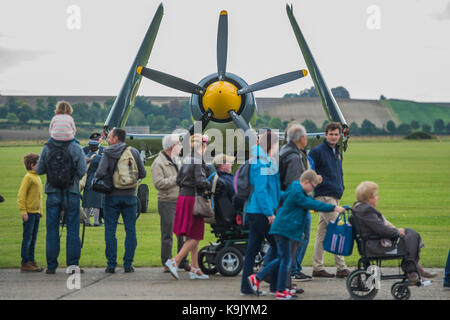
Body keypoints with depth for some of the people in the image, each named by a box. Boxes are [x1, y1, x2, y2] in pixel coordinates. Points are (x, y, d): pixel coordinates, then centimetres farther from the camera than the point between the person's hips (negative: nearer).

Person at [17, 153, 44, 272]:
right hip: (29, 213, -8)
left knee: (33, 239, 11)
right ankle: (25, 263, -2)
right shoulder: (28, 177, -12)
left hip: (36, 212, 8)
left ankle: (31, 261, 17)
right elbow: (21, 195, -15)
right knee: (27, 239, -5)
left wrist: (40, 210, 20)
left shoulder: (37, 177, 15)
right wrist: (23, 211, -18)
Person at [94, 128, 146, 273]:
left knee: (110, 231, 5)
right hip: (130, 196, 2)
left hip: (112, 196, -2)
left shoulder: (108, 153, -5)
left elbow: (100, 172, -16)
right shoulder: (134, 152, 2)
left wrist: (96, 178, 5)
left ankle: (111, 264, 3)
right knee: (130, 230, 7)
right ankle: (128, 264, 5)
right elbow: (143, 173, 2)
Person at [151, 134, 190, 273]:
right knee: (167, 234, -2)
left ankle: (183, 262, 16)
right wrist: (176, 179, -17)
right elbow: (159, 183, -20)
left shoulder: (177, 160, 16)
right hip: (167, 203, -7)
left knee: (183, 233, 8)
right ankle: (167, 263, 4)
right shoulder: (158, 163, -10)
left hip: (181, 202, 7)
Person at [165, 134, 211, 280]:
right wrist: (208, 186, -3)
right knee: (195, 237, -3)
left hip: (183, 196, 9)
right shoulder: (198, 160, -13)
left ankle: (195, 269, 17)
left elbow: (178, 180, 17)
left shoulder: (187, 158, 13)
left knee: (192, 237, 14)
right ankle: (175, 261, -12)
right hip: (193, 199, -9)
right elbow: (200, 180, -23)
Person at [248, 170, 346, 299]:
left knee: (282, 258, 16)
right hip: (283, 229, -10)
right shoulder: (297, 193, -18)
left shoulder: (297, 190, 13)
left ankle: (257, 278, 18)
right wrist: (334, 208, -21)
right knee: (285, 259, -2)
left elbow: (311, 202, 24)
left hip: (282, 229, 10)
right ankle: (281, 291, 5)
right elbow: (313, 204, -22)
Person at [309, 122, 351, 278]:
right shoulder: (317, 151, -9)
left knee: (322, 232, 10)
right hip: (324, 196, -8)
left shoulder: (337, 152, 16)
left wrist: (341, 187, 18)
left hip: (335, 196, 8)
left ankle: (317, 267, 13)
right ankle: (341, 268, -10)